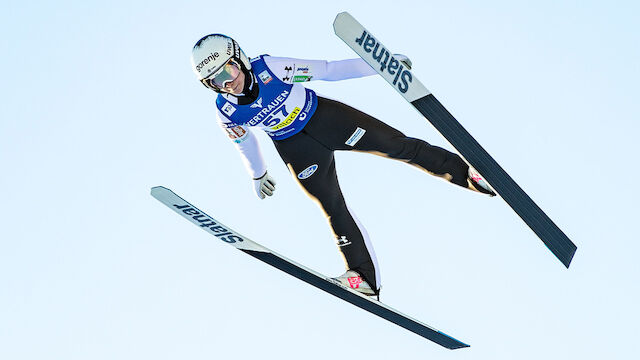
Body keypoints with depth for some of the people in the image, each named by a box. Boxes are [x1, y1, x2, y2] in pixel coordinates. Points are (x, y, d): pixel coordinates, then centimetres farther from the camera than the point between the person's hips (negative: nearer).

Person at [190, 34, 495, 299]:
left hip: (325, 117, -1)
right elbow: (243, 140, 7)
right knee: (333, 209, -5)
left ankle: (464, 171, 7)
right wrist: (258, 174, 23)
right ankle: (365, 277, 5)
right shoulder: (227, 113, -16)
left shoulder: (269, 67, -24)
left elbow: (326, 70, -16)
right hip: (296, 149, 1)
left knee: (397, 145, -6)